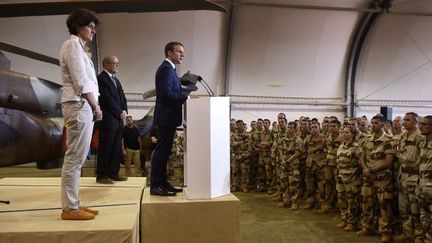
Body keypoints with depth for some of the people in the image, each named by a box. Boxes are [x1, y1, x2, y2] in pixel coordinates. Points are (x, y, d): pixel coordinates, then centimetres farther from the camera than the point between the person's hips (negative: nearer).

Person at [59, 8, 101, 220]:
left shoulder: (78, 46, 23)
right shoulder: (73, 44, -6)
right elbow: (81, 82, -14)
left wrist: (93, 106, 9)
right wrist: (95, 106, -10)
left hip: (83, 106, 10)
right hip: (79, 105, -10)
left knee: (77, 158, 10)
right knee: (74, 158, -7)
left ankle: (74, 203, 17)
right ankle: (70, 208, -2)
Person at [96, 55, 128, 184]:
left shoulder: (116, 80, 20)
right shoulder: (100, 78, -8)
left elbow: (122, 97, 17)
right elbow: (108, 99, -14)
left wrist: (124, 111, 0)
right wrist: (120, 113, -9)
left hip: (118, 120, 8)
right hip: (108, 120, -8)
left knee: (117, 148, 9)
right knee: (105, 148, -3)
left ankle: (114, 173, 17)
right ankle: (102, 176, 4)